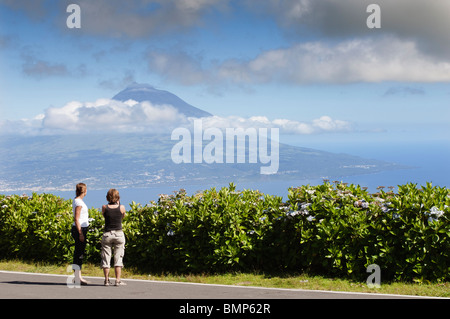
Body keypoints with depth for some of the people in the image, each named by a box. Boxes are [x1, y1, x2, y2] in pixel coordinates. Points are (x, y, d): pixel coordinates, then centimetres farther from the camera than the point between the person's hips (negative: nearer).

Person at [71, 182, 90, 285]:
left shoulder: (78, 201, 15)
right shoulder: (78, 202, -14)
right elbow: (77, 219, -18)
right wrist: (80, 233, -21)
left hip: (81, 229, 10)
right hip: (80, 229, -10)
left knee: (79, 253, 11)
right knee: (79, 254, -8)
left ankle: (78, 277, 15)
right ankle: (77, 279, -7)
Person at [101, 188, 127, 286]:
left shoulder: (104, 207, -6)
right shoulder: (121, 207, -6)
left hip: (107, 235, 1)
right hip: (119, 234, -1)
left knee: (106, 257, 8)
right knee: (118, 258, 4)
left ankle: (106, 280, 8)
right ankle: (118, 280, 0)